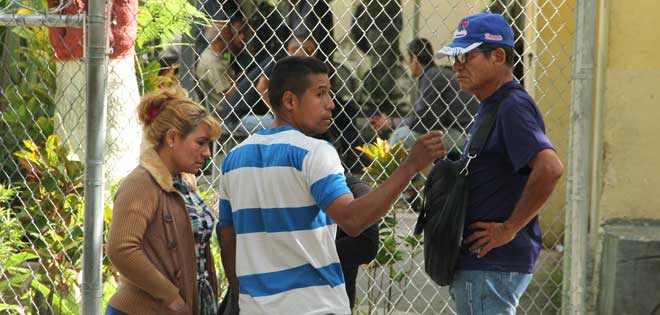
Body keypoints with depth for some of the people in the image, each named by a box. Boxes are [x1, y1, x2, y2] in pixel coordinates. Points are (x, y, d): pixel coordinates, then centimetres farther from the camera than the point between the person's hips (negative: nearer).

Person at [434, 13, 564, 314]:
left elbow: (550, 167, -30)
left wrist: (509, 229, -22)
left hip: (491, 265, -11)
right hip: (476, 262, 11)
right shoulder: (491, 107, 17)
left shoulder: (512, 106, -16)